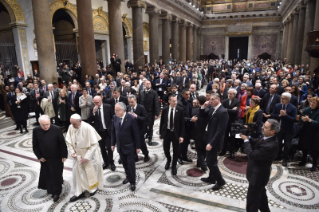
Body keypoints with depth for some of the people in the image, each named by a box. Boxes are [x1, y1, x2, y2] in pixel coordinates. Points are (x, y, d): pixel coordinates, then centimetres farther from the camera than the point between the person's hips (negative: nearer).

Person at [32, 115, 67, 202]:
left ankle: (56, 192, 26)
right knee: (47, 175, 17)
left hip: (56, 158, -3)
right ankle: (51, 190, 39)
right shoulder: (36, 130, -10)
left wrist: (64, 155, -9)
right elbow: (35, 145, 1)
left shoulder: (57, 129, -18)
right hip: (44, 159, 3)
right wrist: (39, 156, 0)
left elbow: (62, 143, -11)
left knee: (56, 175, 7)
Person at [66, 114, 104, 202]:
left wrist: (87, 157, -22)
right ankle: (79, 192, 24)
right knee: (77, 172, 7)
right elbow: (68, 141, 2)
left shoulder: (88, 128, -27)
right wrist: (72, 152, -8)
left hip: (89, 154, -4)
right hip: (78, 155, 4)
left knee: (91, 172, 13)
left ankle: (94, 187, 39)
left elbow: (94, 144, -23)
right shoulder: (71, 127, -12)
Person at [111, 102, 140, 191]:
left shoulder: (131, 118, -19)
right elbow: (113, 131, 6)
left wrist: (138, 147, -10)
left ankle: (132, 182, 22)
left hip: (129, 146, -5)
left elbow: (136, 134, -14)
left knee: (131, 165, 5)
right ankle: (128, 177, 41)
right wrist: (113, 143, 7)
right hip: (120, 146, 5)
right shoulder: (115, 117, -4)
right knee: (125, 164, 19)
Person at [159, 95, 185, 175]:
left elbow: (182, 124, -8)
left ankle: (174, 166, 31)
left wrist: (181, 136, -11)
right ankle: (168, 160, 44)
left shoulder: (180, 110, -9)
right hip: (166, 132, 2)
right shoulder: (165, 109, -3)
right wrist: (160, 133, 6)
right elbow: (162, 122, 5)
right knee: (166, 149, 12)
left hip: (176, 133, -2)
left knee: (175, 151, 9)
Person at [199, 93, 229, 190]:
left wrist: (211, 143, -24)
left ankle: (220, 181, 15)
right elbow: (202, 116, 15)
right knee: (210, 160, 20)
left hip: (214, 141, -9)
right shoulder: (212, 109, 5)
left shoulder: (223, 112, -21)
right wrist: (204, 107, -4)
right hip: (210, 138, 9)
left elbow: (220, 130, -24)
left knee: (211, 162, -2)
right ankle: (211, 178, 36)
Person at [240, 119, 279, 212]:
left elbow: (252, 155, -31)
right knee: (260, 194, 31)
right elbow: (255, 143, 6)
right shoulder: (267, 138, -8)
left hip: (258, 175, -10)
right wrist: (247, 135, -12)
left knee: (252, 201, 8)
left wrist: (246, 140, -22)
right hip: (259, 172, 10)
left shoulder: (270, 146, -36)